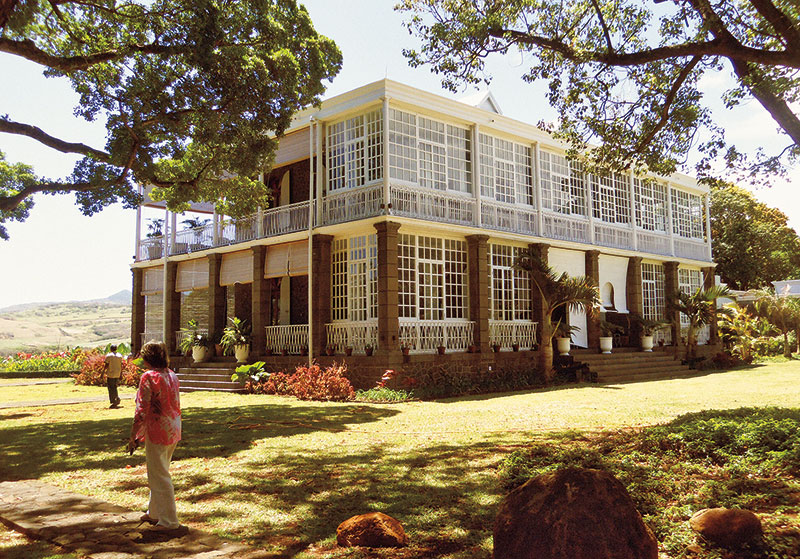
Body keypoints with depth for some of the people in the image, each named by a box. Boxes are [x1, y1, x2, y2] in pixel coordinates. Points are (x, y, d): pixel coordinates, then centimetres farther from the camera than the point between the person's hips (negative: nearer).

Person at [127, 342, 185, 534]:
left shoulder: (149, 377, -15)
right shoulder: (171, 375, 8)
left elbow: (142, 410, -17)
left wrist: (134, 437, -11)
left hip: (157, 431, -8)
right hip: (173, 430, 8)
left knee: (159, 477, 1)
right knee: (160, 473, 22)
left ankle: (169, 522, 4)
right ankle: (154, 513, 35)